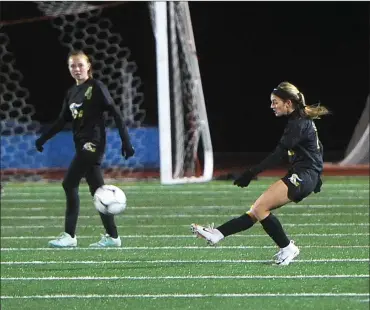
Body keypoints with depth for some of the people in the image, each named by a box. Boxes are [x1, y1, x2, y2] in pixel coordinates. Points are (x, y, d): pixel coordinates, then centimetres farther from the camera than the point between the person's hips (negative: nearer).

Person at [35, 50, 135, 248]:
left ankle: (69, 235, -10)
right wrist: (43, 139, 11)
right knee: (96, 190, 7)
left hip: (93, 143, -7)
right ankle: (112, 236, 9)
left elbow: (115, 113, -9)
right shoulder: (71, 93, 14)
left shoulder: (96, 87, -6)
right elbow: (62, 121, 19)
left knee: (69, 184, -12)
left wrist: (125, 141, -14)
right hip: (82, 145, 7)